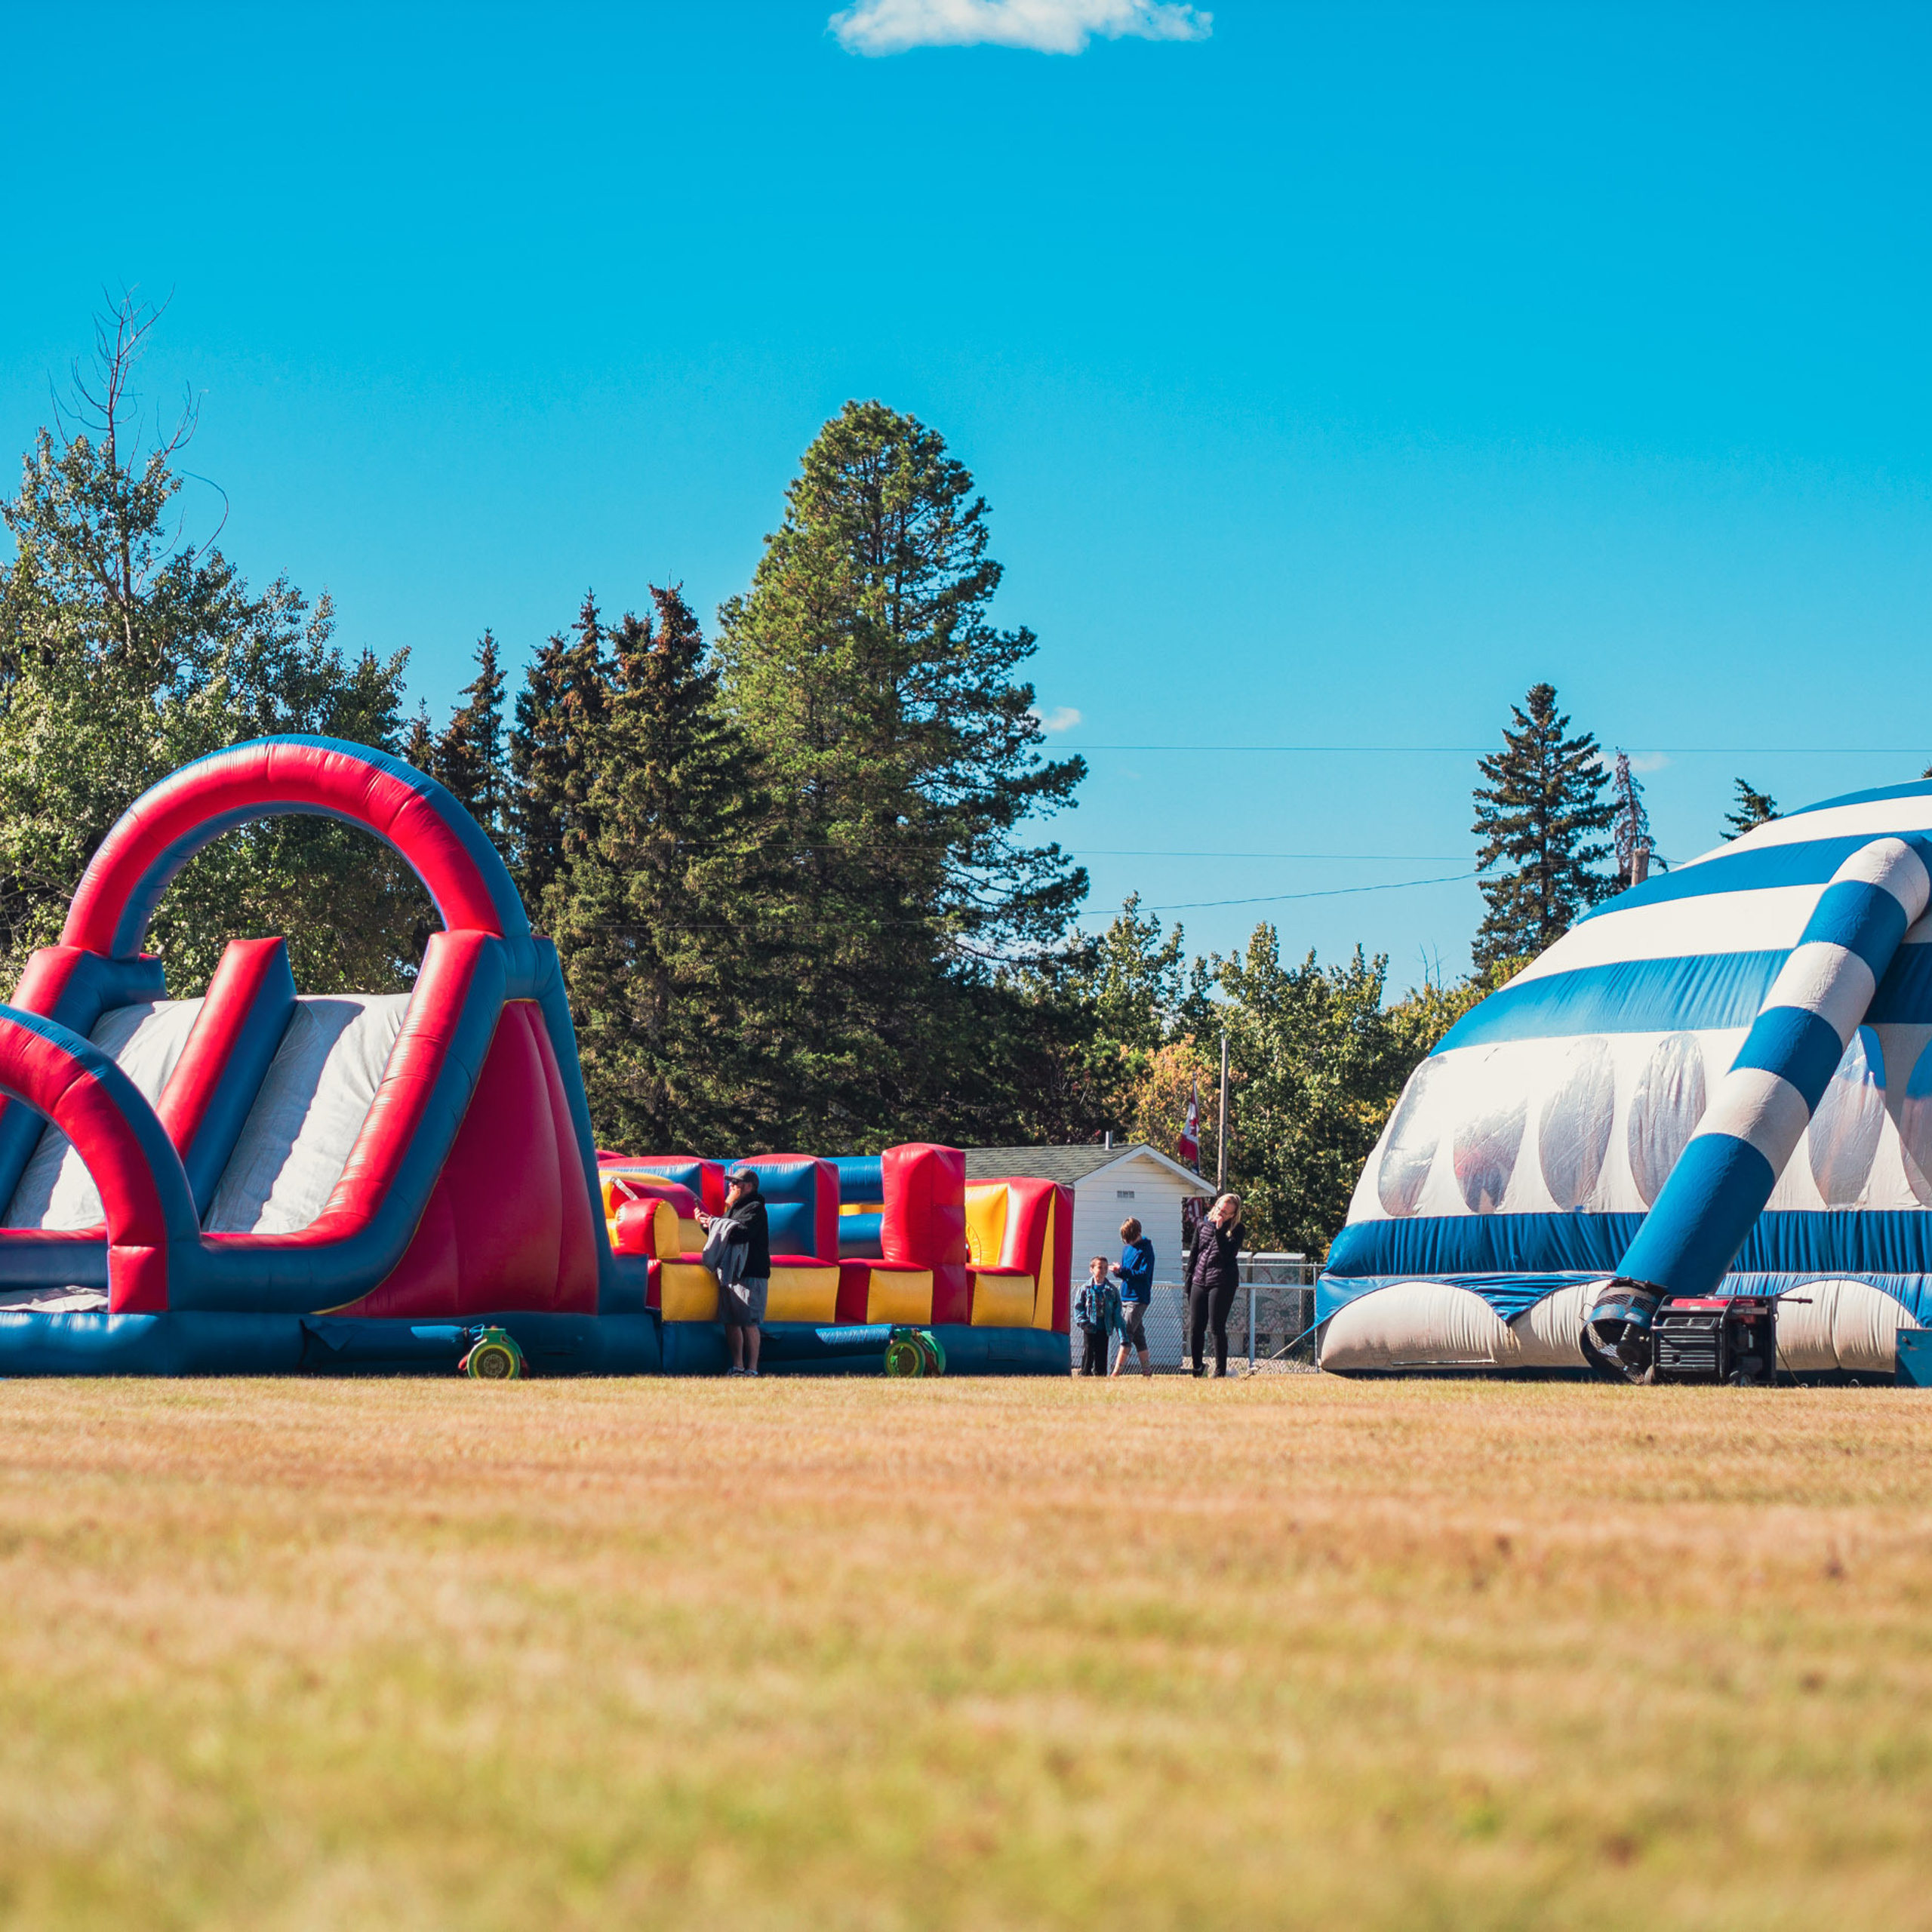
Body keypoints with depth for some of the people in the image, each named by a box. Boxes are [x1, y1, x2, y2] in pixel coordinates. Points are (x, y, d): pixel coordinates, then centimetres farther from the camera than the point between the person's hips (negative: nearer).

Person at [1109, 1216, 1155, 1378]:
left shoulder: (1146, 1250, -10)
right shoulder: (1127, 1249, 14)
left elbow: (1144, 1274, -17)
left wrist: (1122, 1271, -22)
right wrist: (1118, 1271, -3)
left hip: (1138, 1299, -8)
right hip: (1126, 1297, 8)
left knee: (1126, 1334, -13)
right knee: (1138, 1335, 10)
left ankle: (1116, 1372, -16)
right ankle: (1147, 1370, 15)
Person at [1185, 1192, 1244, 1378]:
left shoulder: (1237, 1230, -3)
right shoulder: (1203, 1224, 11)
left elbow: (1228, 1254, -16)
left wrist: (1219, 1230, -19)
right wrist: (1189, 1280, 14)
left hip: (1222, 1283, -5)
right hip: (1199, 1282, 5)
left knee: (1217, 1327, -6)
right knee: (1195, 1328, 5)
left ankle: (1220, 1371, 1)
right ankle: (1197, 1368, 19)